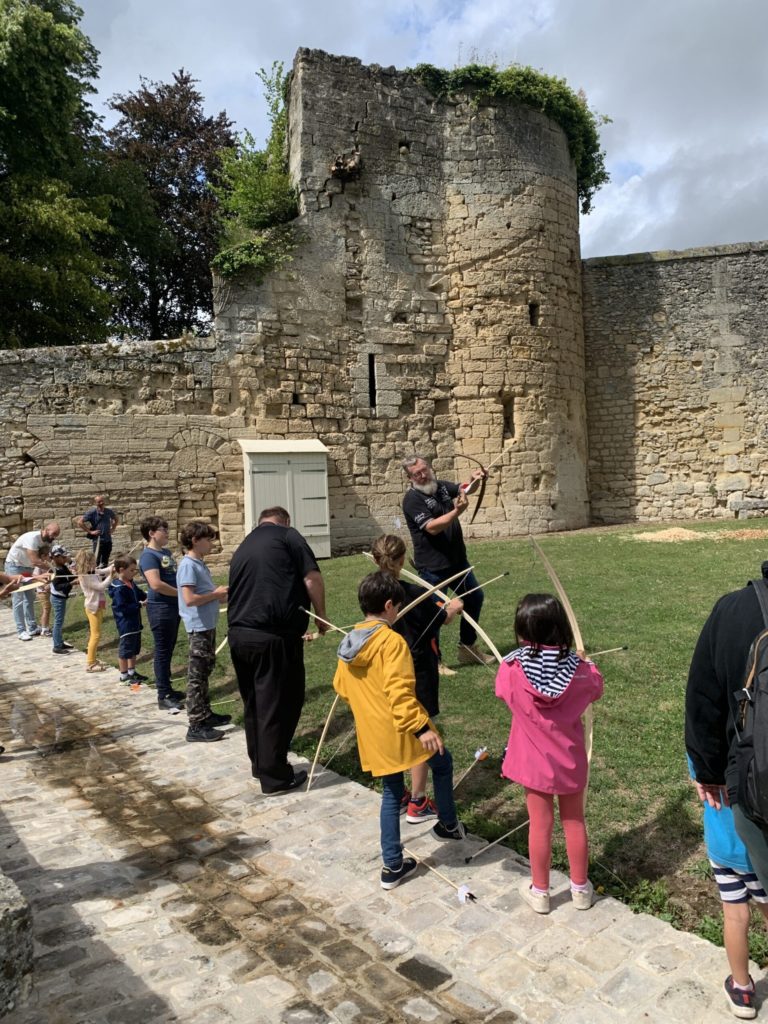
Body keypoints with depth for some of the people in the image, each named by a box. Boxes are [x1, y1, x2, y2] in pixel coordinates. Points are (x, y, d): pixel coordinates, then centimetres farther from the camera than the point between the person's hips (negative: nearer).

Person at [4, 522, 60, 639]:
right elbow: (35, 561, -34)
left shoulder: (48, 541, -5)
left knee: (29, 598, 9)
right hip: (14, 566, -8)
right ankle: (21, 631, -2)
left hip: (27, 567, 8)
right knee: (19, 599, -7)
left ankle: (32, 628, 15)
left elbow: (43, 558, -10)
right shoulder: (32, 538, -30)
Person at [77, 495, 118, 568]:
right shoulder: (92, 512, -6)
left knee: (105, 562, 11)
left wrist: (112, 529, 14)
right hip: (98, 539, -5)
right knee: (96, 561, -8)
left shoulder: (109, 511, 7)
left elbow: (115, 519, 28)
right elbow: (80, 522, -10)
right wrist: (90, 531, -11)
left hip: (108, 539, 5)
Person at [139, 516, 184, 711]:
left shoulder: (167, 552, 12)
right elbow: (156, 584, -25)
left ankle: (168, 689, 26)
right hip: (160, 608, -9)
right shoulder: (148, 555, -14)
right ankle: (163, 697, 6)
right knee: (162, 652, -1)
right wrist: (180, 592, -16)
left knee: (169, 650, 16)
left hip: (173, 606, 9)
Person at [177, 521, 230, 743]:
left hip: (208, 625, 10)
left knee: (205, 671, 18)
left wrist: (223, 595, 5)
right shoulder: (188, 565, -17)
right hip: (199, 627, -10)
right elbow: (190, 599, -26)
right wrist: (216, 594, -16)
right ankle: (196, 727, 3)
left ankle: (205, 714, 30)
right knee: (197, 675, -4)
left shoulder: (200, 564, 11)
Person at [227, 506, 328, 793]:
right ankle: (275, 775, 15)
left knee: (254, 703, 20)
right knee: (278, 704, 5)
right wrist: (321, 615, 6)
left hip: (238, 634, 7)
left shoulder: (243, 547, 23)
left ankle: (260, 765, 34)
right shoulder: (288, 536, 2)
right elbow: (312, 578, -8)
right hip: (274, 636, -7)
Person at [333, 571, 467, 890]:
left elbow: (341, 686, 14)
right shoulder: (392, 641, -19)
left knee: (391, 795, 18)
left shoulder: (348, 645, 4)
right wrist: (421, 727, -27)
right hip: (401, 730, -6)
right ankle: (447, 824, 36)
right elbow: (399, 691, -27)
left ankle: (393, 866, 24)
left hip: (372, 735, 7)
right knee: (442, 763, 22)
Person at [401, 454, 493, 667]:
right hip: (433, 567, -8)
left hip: (457, 560, 8)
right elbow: (432, 527, -25)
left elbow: (465, 489, 17)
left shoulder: (442, 486, 5)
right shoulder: (412, 499, -16)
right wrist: (457, 511, -34)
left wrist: (474, 480, -5)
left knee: (475, 598, 19)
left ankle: (468, 648, 35)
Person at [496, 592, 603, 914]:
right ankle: (580, 888, 38)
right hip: (570, 761, 1)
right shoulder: (580, 671, -19)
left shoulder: (511, 670, -22)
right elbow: (596, 690, 4)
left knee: (540, 824, 15)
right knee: (574, 821, 20)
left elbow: (502, 692, 1)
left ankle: (539, 891, 33)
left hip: (533, 762, -1)